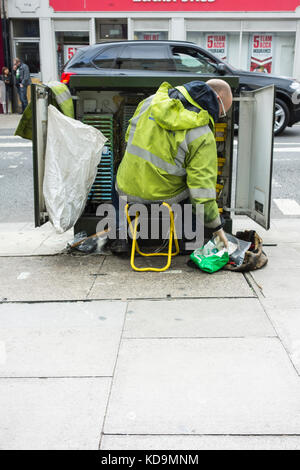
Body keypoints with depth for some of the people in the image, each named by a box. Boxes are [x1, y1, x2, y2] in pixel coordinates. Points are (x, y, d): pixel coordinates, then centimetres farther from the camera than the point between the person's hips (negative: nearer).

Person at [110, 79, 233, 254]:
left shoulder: (152, 101, -1)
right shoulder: (203, 137, -15)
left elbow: (129, 137, 13)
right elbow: (202, 192, -17)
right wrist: (217, 228, -6)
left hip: (127, 194, 3)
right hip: (165, 202, -3)